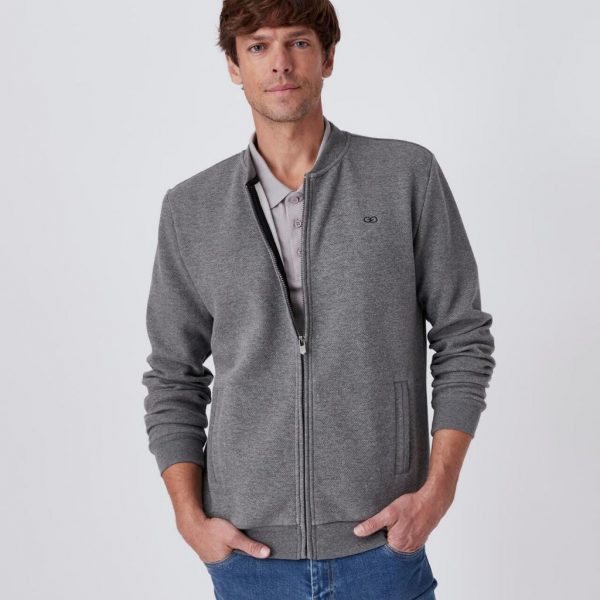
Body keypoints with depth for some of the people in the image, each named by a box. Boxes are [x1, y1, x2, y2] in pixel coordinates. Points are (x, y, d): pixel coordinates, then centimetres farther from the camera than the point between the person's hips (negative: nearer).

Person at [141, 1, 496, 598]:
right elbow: (173, 380, 7)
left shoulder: (409, 175, -3)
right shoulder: (189, 208, 2)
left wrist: (438, 488, -7)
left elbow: (464, 340, 0)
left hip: (382, 543, -1)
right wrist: (190, 517, -2)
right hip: (247, 549, 2)